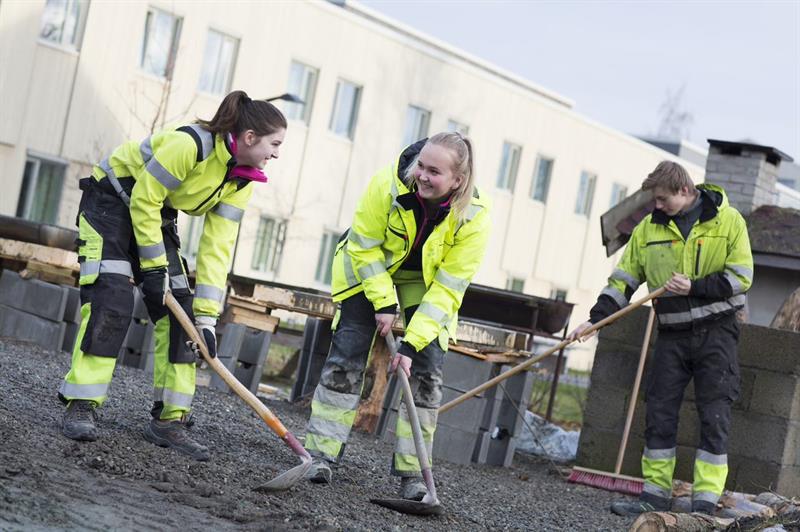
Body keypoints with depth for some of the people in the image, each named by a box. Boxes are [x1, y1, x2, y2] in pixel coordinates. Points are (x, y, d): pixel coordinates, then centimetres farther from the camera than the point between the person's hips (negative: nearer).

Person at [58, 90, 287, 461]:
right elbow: (144, 199, -25)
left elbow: (217, 248, -8)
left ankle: (169, 420, 1)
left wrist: (206, 316, -13)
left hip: (157, 215, 8)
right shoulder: (191, 143, -31)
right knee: (111, 299, -22)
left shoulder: (241, 182, -7)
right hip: (111, 203, -7)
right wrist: (154, 267, -21)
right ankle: (81, 407, -17)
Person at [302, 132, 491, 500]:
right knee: (347, 356, -9)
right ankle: (321, 453, -2)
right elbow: (365, 246, -18)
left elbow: (448, 288, -25)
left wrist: (412, 343, -29)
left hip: (427, 284, 1)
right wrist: (384, 303, -22)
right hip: (371, 270, 0)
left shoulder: (474, 217, -29)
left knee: (425, 370, -8)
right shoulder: (389, 183, -31)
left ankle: (411, 472, -1)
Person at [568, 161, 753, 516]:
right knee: (659, 414, 2)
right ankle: (656, 494, 11)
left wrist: (695, 287, -17)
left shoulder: (728, 221, -5)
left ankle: (705, 503, -2)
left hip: (716, 332, -4)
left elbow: (741, 277, -8)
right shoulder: (649, 228, 5)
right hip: (672, 335, 4)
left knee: (714, 417, -5)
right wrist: (594, 320, -2)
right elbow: (623, 280, 6)